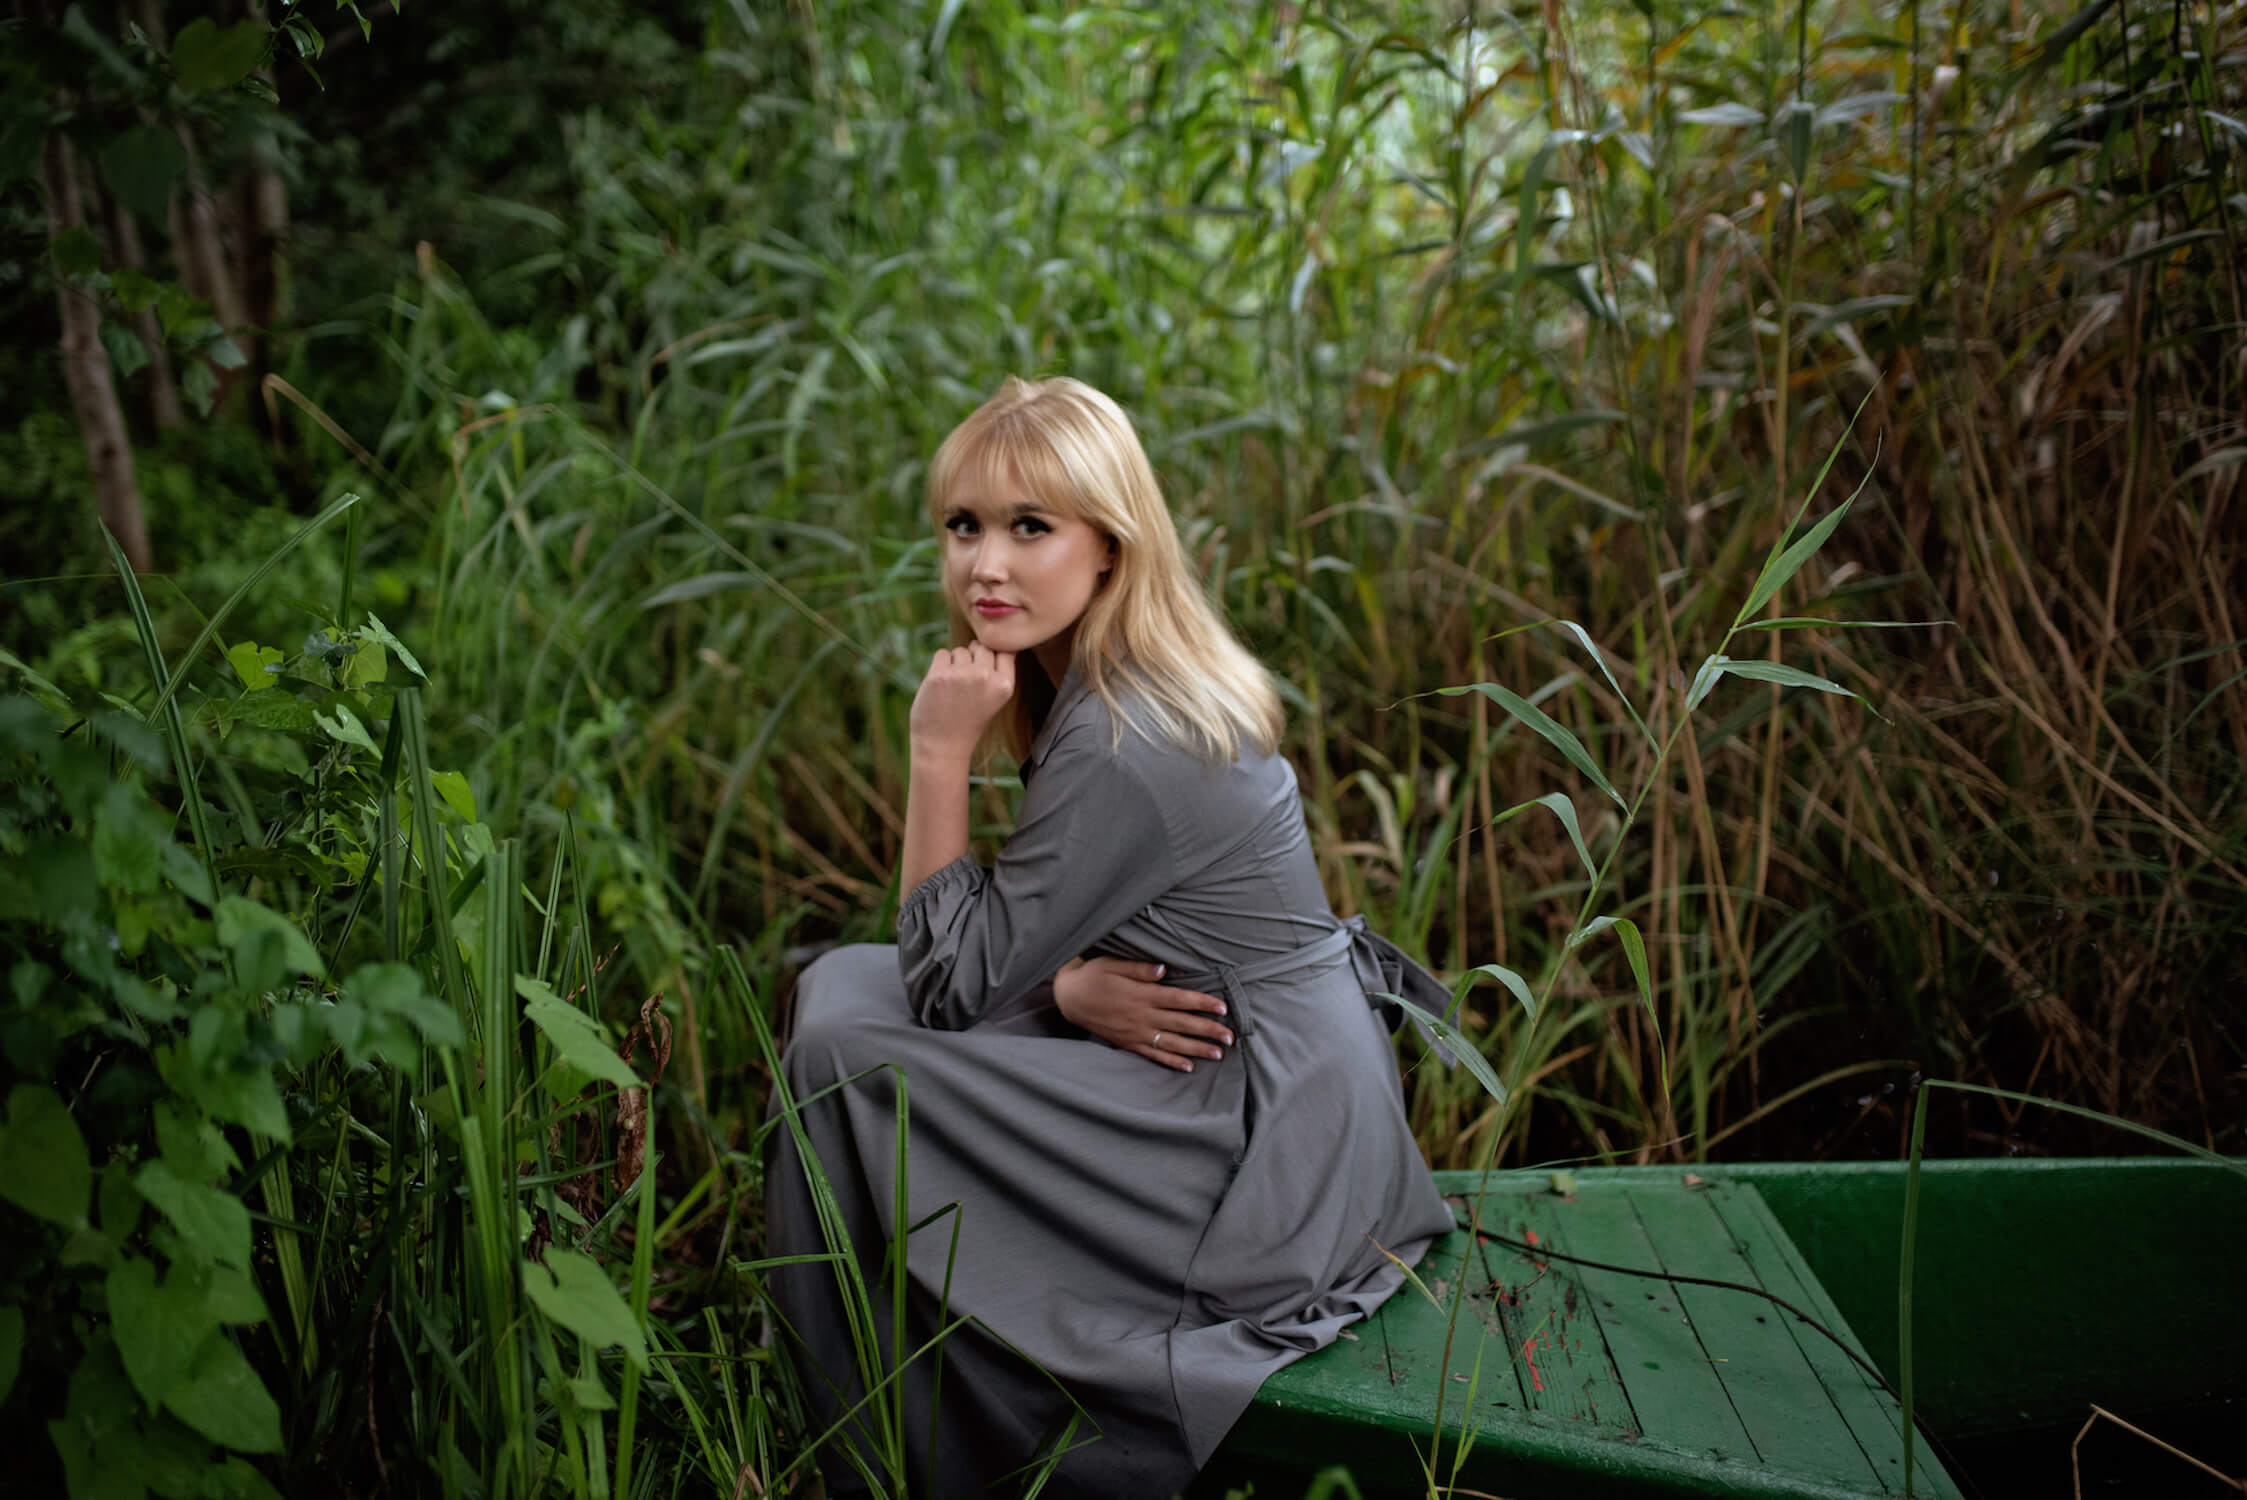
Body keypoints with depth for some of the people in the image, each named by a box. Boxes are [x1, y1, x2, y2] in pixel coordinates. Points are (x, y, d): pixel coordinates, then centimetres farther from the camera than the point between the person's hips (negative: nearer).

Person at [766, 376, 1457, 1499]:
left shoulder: (1123, 749, -24)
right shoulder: (1097, 685, 5)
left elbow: (951, 980, -16)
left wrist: (941, 751, -17)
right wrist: (1069, 984, -10)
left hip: (1263, 1163, -10)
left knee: (840, 1057, -10)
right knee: (842, 984, 10)